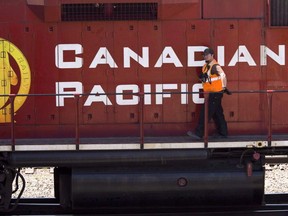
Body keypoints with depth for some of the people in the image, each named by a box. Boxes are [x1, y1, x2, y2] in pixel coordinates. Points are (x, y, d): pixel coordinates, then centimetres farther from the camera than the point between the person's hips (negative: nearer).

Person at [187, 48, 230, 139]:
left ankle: (199, 133, -7)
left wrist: (224, 87, -7)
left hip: (216, 93, -9)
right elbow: (204, 79, 20)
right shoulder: (205, 67, 13)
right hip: (210, 94, 9)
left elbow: (223, 76, -12)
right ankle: (223, 132, 22)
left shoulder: (216, 66, -14)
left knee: (205, 113, -9)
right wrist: (202, 77, -2)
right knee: (218, 114, 14)